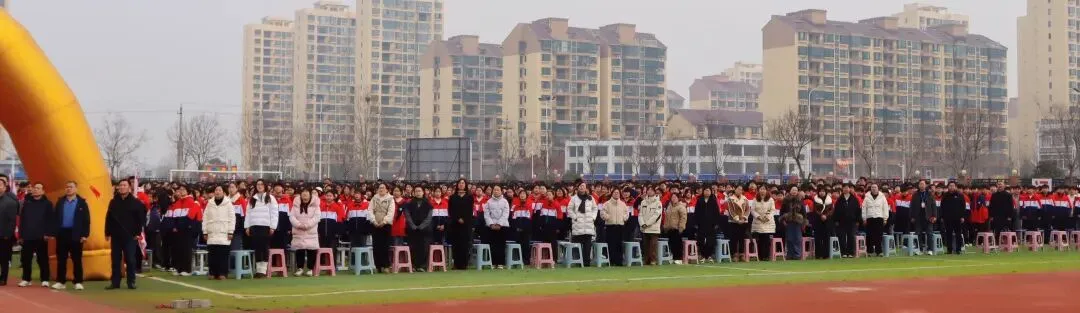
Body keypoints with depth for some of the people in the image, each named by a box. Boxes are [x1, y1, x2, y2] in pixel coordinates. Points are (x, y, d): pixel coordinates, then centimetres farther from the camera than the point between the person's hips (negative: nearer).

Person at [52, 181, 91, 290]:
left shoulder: (81, 203, 0)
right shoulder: (60, 202, 10)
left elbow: (86, 220, -2)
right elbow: (55, 218, 8)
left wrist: (85, 234, -9)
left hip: (76, 234, -3)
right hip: (62, 233, 3)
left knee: (77, 260, 1)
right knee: (61, 259, 6)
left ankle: (78, 282, 6)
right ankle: (60, 281, 12)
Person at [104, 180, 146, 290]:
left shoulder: (136, 202, -2)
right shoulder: (113, 202, 8)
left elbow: (141, 218, -3)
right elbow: (108, 218, 10)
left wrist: (138, 233, -7)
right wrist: (107, 233, 5)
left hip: (130, 236, -3)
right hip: (116, 236, 3)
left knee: (130, 260, -1)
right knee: (115, 260, 6)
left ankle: (131, 282, 6)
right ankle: (115, 282, 11)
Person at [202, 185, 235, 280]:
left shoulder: (228, 203, 1)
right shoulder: (210, 203, 11)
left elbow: (232, 218, -2)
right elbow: (205, 218, 11)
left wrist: (230, 232, -7)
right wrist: (205, 232, 6)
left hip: (224, 233, -3)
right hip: (212, 233, 3)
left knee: (223, 254, -6)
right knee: (212, 254, 2)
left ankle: (222, 273, -3)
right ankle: (213, 272, 8)